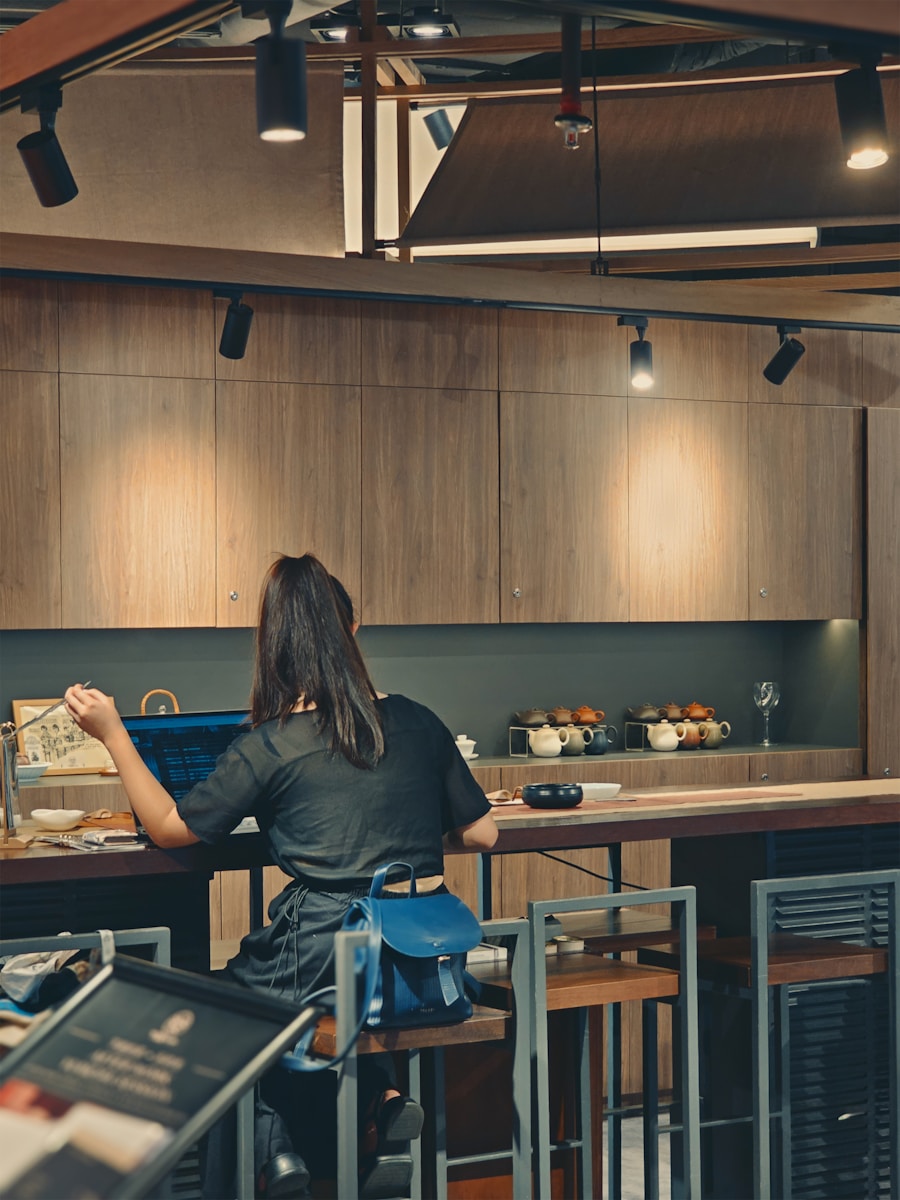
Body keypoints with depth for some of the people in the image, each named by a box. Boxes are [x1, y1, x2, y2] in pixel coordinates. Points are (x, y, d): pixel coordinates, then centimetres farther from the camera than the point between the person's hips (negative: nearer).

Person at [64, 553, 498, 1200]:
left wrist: (113, 734, 11)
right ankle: (386, 1099, 13)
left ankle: (274, 1142, 8)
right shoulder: (419, 724, 3)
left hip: (326, 964, -4)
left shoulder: (270, 748, -7)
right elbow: (481, 834, 10)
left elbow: (171, 828, 4)